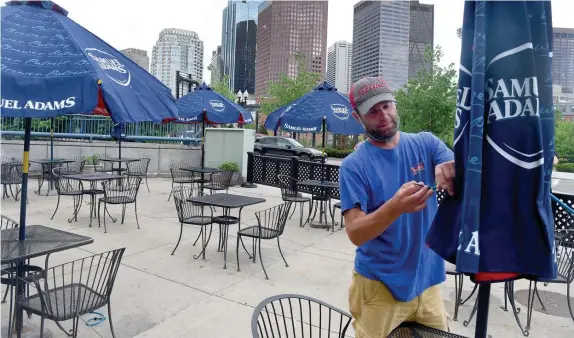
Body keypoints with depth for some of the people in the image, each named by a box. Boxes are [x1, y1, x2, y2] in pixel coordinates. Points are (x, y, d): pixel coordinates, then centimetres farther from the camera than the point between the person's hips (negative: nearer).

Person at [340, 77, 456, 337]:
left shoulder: (426, 144, -1)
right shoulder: (353, 166, -12)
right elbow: (355, 234, -19)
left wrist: (452, 171, -36)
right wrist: (395, 207, -36)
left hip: (426, 281, 3)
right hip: (378, 286, -3)